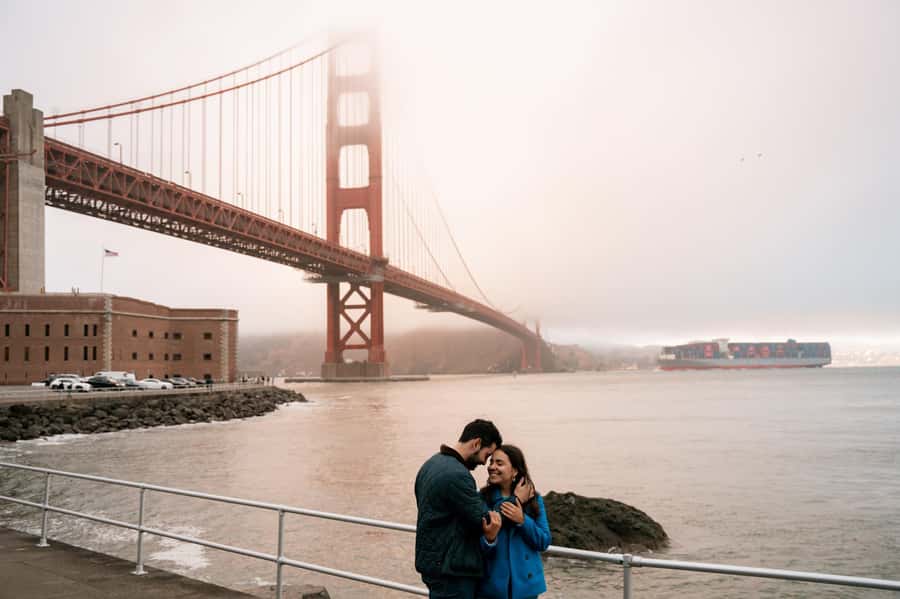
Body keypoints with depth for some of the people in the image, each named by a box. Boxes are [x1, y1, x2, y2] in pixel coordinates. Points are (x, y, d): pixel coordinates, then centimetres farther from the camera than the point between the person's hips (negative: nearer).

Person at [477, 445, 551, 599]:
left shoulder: (534, 499, -1)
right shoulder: (482, 498, -5)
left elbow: (544, 542, -1)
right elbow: (478, 547, -4)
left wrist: (522, 520, -16)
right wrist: (489, 539, -27)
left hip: (524, 583, 1)